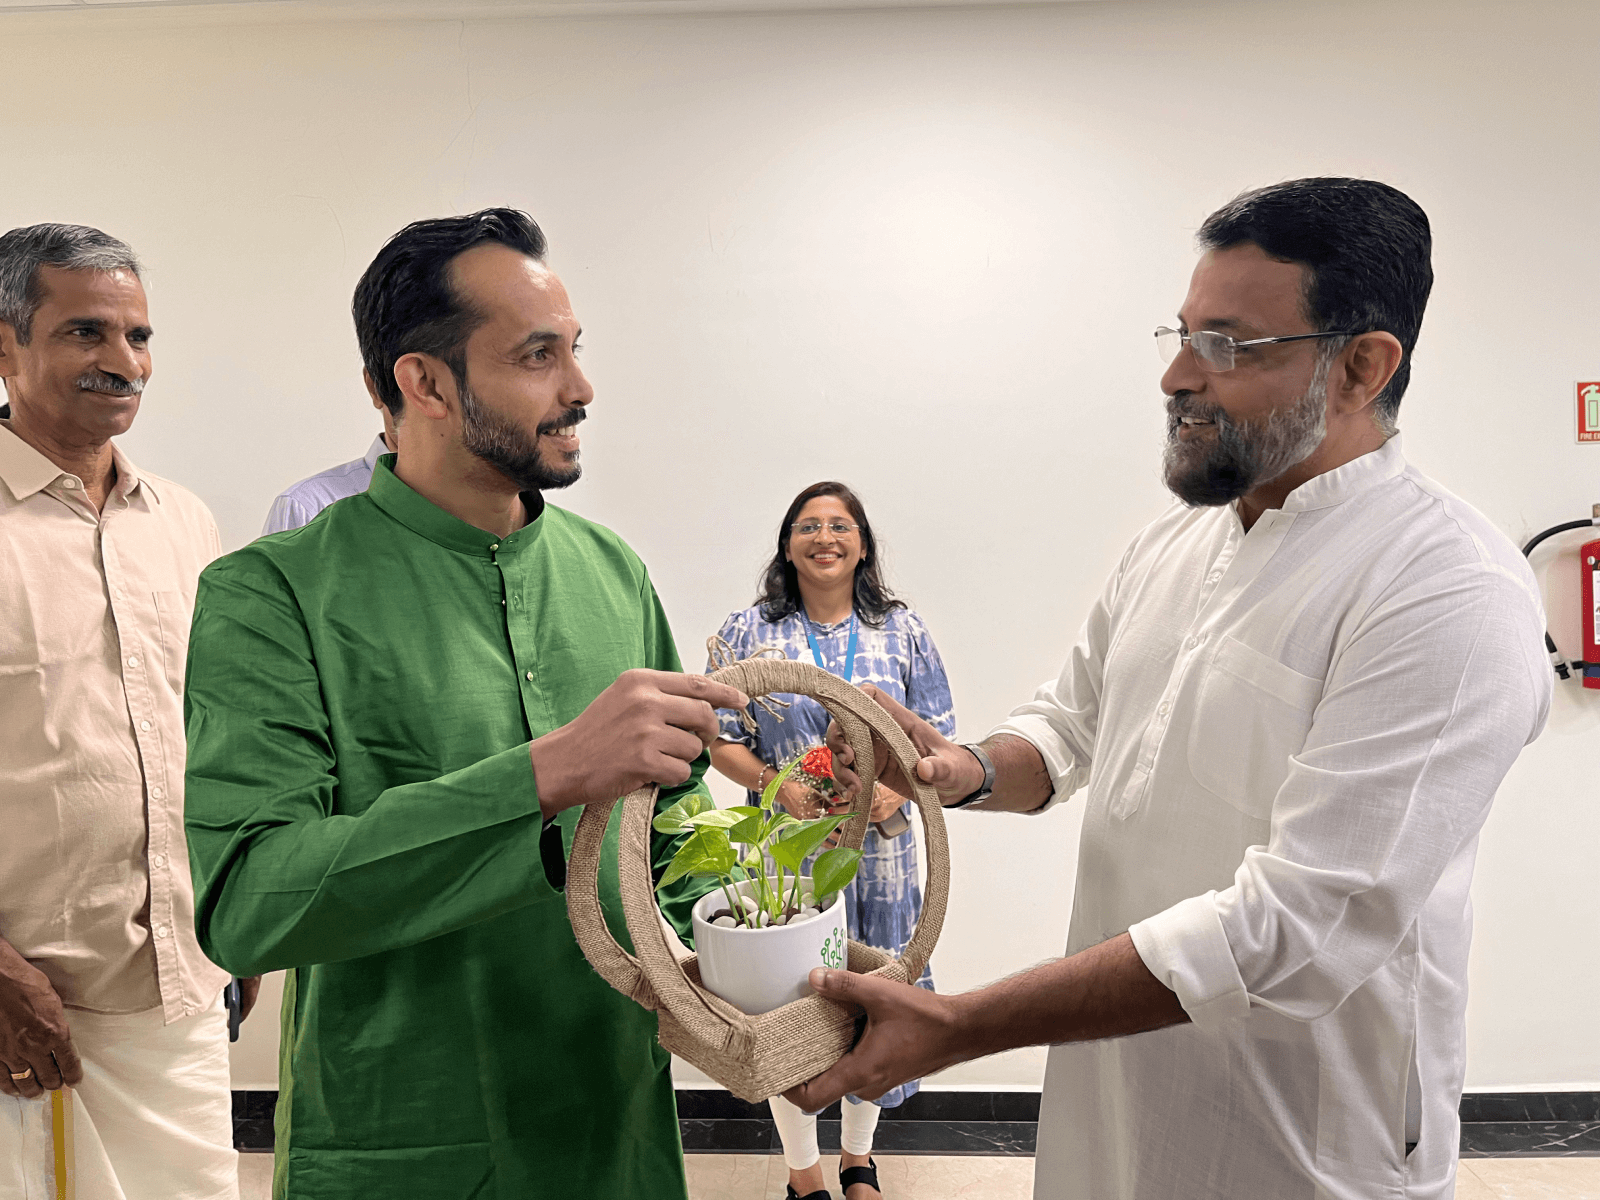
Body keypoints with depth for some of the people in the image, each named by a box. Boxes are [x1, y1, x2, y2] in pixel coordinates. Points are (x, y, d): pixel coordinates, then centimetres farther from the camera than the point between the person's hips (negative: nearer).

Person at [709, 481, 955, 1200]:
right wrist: (778, 785, -18)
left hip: (879, 850, 2)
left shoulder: (902, 631, 4)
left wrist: (895, 788, -15)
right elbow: (721, 741, 0)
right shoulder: (748, 632, 1)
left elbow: (937, 739, 4)